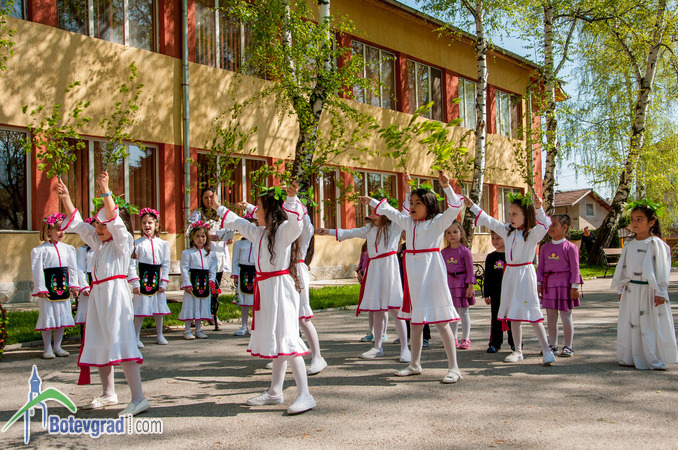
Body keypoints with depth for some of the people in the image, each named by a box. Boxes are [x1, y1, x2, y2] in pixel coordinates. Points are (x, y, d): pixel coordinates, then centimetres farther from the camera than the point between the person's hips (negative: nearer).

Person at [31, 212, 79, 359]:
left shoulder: (68, 248, 9)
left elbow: (72, 268, 11)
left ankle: (57, 346, 20)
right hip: (48, 286, -5)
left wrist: (74, 285, 5)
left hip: (64, 286, 5)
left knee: (63, 316, 8)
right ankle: (47, 348, 11)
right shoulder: (41, 250, -5)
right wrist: (40, 288, -12)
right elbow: (37, 270, -7)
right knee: (47, 316, 0)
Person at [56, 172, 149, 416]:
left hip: (116, 292, -9)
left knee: (121, 343, -17)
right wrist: (65, 197, 14)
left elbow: (114, 219, -20)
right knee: (100, 344, 13)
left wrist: (105, 190, -25)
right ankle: (109, 394, 27)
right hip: (98, 294, 9)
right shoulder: (98, 242, 18)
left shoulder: (123, 241, -4)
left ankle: (138, 398, -21)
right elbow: (76, 223, 22)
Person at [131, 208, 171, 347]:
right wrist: (135, 283, -10)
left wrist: (163, 282, -3)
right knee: (140, 310, -1)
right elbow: (132, 264, -4)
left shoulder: (163, 244, 6)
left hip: (157, 279, 3)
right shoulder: (137, 243, -1)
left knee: (159, 309, 8)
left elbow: (166, 264, 5)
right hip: (142, 279, -2)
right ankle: (136, 337, 10)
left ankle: (159, 335, 22)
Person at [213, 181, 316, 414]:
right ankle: (275, 392, 24)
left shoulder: (284, 229, -11)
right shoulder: (259, 232, 17)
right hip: (266, 289, 10)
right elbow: (238, 223, 32)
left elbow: (296, 222, -33)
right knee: (275, 340, 15)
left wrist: (292, 198, -48)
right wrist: (219, 208, 42)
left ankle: (305, 395, -15)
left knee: (286, 339, -16)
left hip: (281, 288, -10)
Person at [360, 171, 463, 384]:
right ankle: (415, 365, 24)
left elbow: (455, 208, -17)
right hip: (413, 273, 7)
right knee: (415, 321, 13)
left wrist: (447, 188, -27)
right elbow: (389, 211, 27)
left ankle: (453, 368, -3)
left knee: (440, 321, -8)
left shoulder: (437, 222, -3)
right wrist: (371, 201, 33)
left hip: (431, 272, -7)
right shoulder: (408, 222, 15)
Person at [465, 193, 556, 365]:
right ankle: (518, 351, 19)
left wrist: (539, 209, -42)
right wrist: (472, 206, 17)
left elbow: (544, 225, -28)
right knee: (513, 314, 10)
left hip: (525, 274, -7)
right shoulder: (508, 231, 11)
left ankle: (547, 350, -2)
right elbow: (489, 221, 17)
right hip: (510, 273, 7)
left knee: (531, 313, -10)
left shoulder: (533, 233, -8)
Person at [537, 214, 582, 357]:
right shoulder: (545, 247, 9)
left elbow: (575, 268, -6)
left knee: (566, 316, 2)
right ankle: (553, 345, 20)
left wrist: (575, 286, -10)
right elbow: (541, 267, 13)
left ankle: (568, 346, 13)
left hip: (564, 284, -5)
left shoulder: (570, 247, -5)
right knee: (551, 316, 9)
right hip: (549, 284, 5)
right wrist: (539, 284, 6)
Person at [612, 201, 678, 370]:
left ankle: (655, 360, 6)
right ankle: (631, 358, 19)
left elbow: (662, 270, -9)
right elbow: (622, 268, 16)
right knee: (630, 324, 9)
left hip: (649, 291, -6)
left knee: (653, 325, -2)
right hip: (631, 290, 6)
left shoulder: (656, 244, -8)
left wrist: (660, 292, -11)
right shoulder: (629, 244, 10)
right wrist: (620, 289, 16)